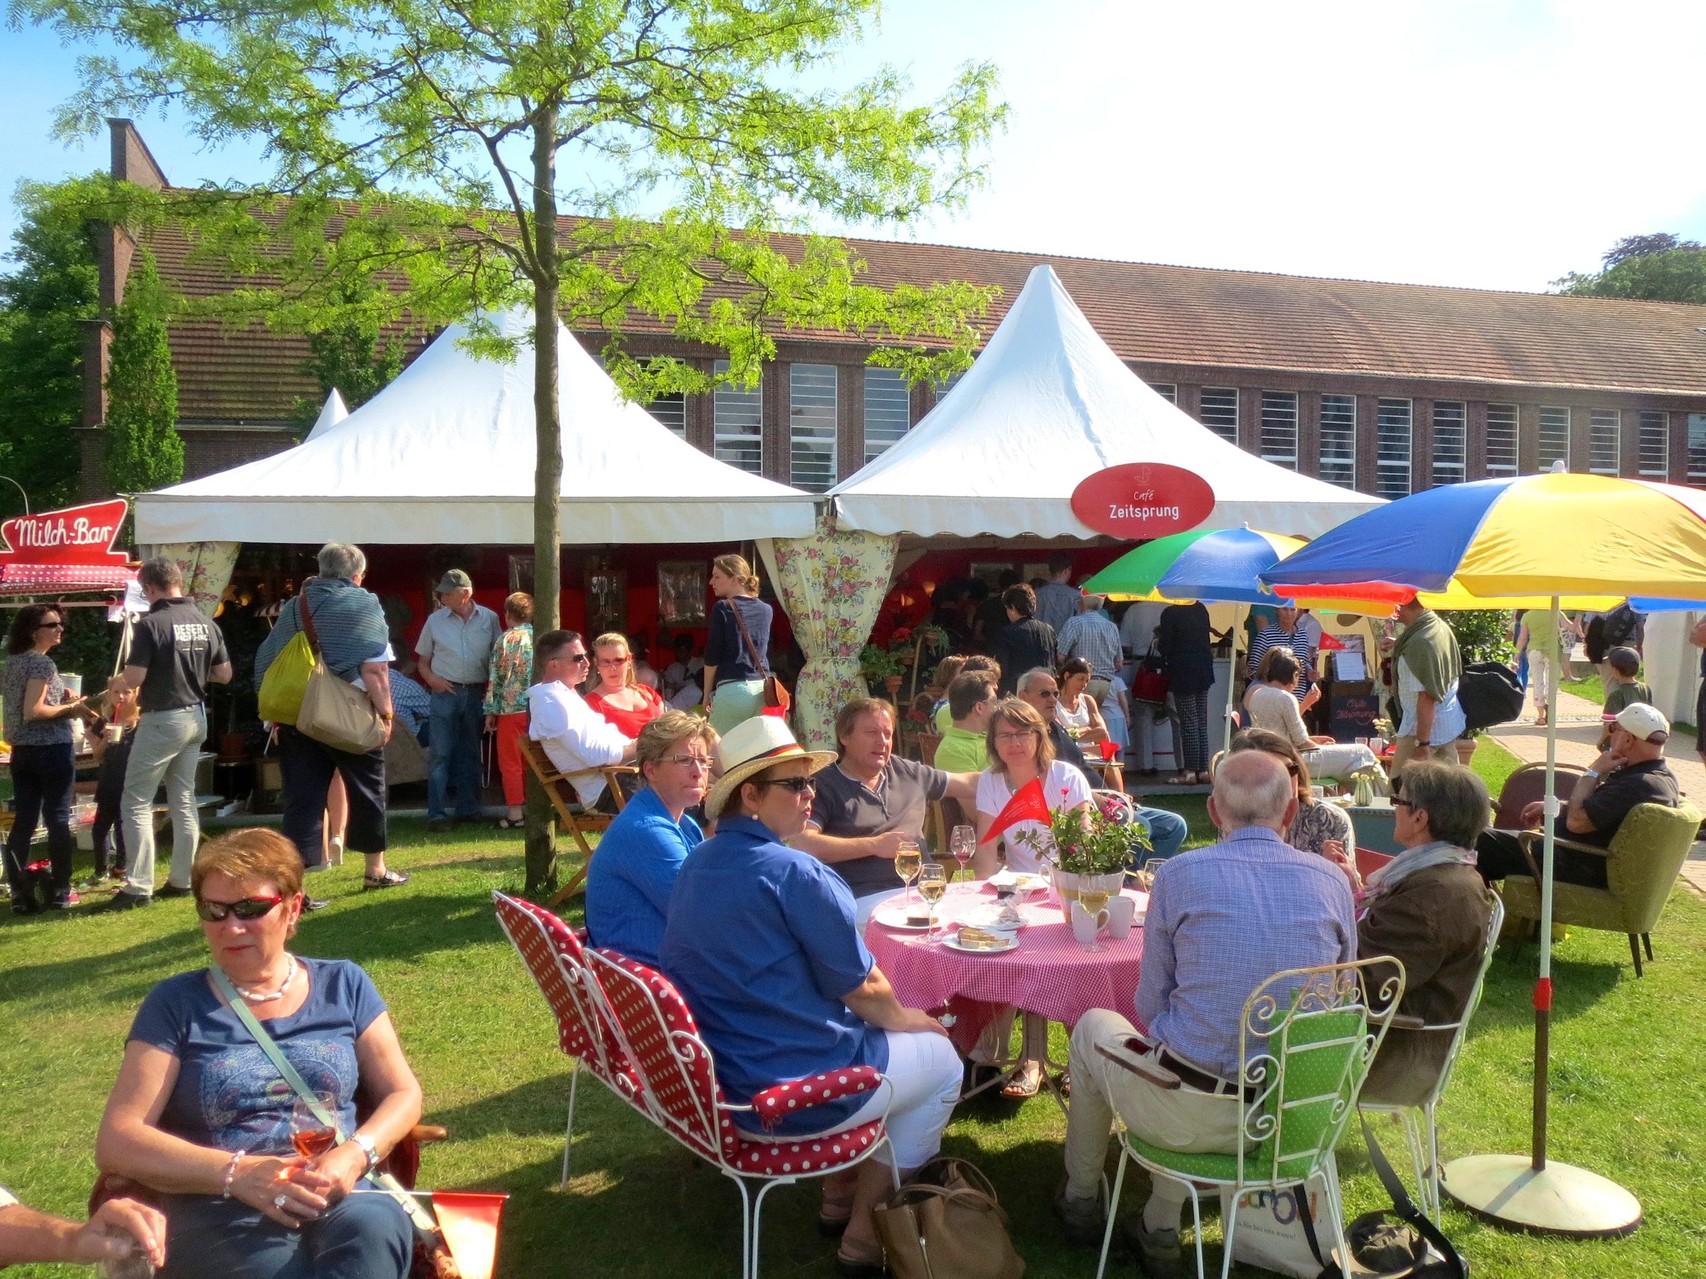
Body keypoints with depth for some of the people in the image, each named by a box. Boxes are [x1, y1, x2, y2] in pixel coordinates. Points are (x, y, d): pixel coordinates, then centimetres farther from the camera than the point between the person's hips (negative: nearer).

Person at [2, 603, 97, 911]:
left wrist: (60, 700, 14)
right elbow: (33, 711, -21)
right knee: (57, 819, 1)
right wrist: (71, 707, -10)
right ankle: (60, 893, 7)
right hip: (51, 749, -8)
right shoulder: (42, 663, -14)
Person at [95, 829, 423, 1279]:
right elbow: (116, 1142, 0)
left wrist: (355, 1154, -10)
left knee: (373, 1225, -37)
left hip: (341, 1194, 1)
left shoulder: (342, 985, 13)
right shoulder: (176, 1004, 8)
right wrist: (237, 1172, -15)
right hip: (218, 1208, -1)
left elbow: (403, 1095, 12)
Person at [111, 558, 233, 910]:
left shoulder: (151, 624, -15)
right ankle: (181, 880, 18)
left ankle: (138, 887, -1)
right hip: (196, 718, 7)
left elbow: (133, 679, -17)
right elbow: (224, 674, 7)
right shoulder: (206, 623, 4)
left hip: (162, 720, -6)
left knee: (137, 802, 1)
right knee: (184, 800, 13)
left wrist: (122, 676, 4)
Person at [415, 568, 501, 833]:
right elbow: (423, 661, 10)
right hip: (446, 692, -1)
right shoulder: (435, 620, 4)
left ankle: (468, 809, 19)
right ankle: (437, 814, -3)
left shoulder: (489, 619, 4)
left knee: (470, 754, 10)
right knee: (440, 755, -5)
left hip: (477, 693, 1)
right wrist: (432, 679, -10)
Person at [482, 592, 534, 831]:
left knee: (511, 763, 3)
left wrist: (490, 711, -1)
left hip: (512, 710, -5)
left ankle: (514, 813, 3)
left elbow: (496, 677, -7)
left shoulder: (506, 639, -7)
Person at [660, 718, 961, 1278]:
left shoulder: (694, 866, 4)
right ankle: (864, 1231, 22)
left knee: (874, 1029, 29)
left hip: (712, 1081, 8)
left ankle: (840, 1192, 37)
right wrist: (901, 1017, 8)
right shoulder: (796, 873, -23)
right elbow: (860, 987, -14)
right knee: (940, 1059, 15)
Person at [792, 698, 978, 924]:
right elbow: (803, 843, -14)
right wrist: (873, 845, -12)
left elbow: (967, 783, 32)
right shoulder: (824, 785, 1)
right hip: (864, 899, -6)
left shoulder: (907, 772, 21)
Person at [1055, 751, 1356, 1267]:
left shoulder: (1179, 875, -10)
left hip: (1188, 1117, -4)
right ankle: (1160, 1229, 34)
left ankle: (1080, 1202, 42)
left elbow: (1150, 1009, -2)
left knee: (1093, 1026, 26)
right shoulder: (1332, 881, -1)